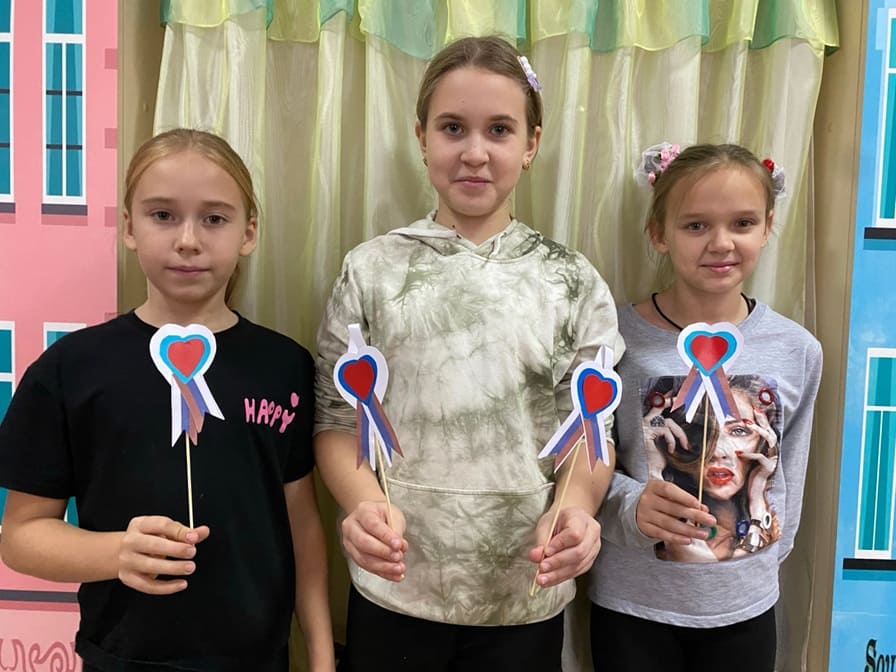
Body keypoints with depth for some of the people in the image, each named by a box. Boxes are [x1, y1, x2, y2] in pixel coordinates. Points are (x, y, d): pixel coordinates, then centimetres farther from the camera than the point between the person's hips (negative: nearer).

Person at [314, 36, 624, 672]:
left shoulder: (573, 282, -2)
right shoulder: (372, 270, -3)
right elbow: (337, 420, -1)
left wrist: (576, 506, -19)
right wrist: (365, 501, -19)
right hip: (393, 590, 0)